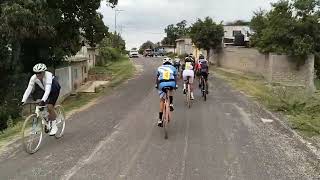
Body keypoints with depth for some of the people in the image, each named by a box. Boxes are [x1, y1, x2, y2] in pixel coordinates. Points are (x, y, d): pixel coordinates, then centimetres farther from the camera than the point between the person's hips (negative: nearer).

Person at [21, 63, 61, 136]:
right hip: (44, 91, 6)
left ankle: (54, 127, -6)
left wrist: (43, 100, -58)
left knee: (49, 107, -19)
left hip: (54, 90, -5)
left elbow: (48, 89, -46)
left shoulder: (48, 75, -36)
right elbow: (28, 89, -26)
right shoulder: (33, 78, -22)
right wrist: (23, 101, -36)